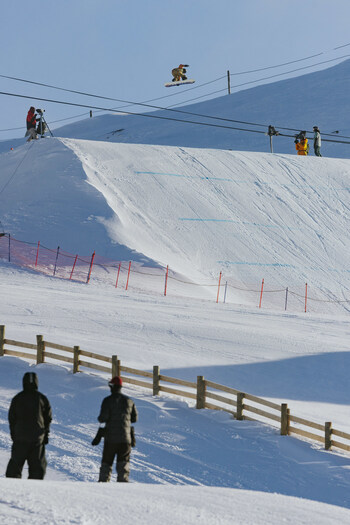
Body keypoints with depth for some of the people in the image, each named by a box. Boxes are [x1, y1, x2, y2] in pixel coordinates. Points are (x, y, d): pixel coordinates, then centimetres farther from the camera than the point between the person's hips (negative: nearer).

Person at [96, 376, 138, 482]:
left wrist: (100, 418, 9)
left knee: (106, 462, 8)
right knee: (123, 463, 6)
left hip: (111, 438, -2)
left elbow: (103, 417, -14)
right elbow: (134, 418, 10)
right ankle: (123, 480, -3)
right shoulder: (129, 401, 6)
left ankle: (103, 480, 6)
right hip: (125, 437, 2)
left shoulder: (108, 400, -7)